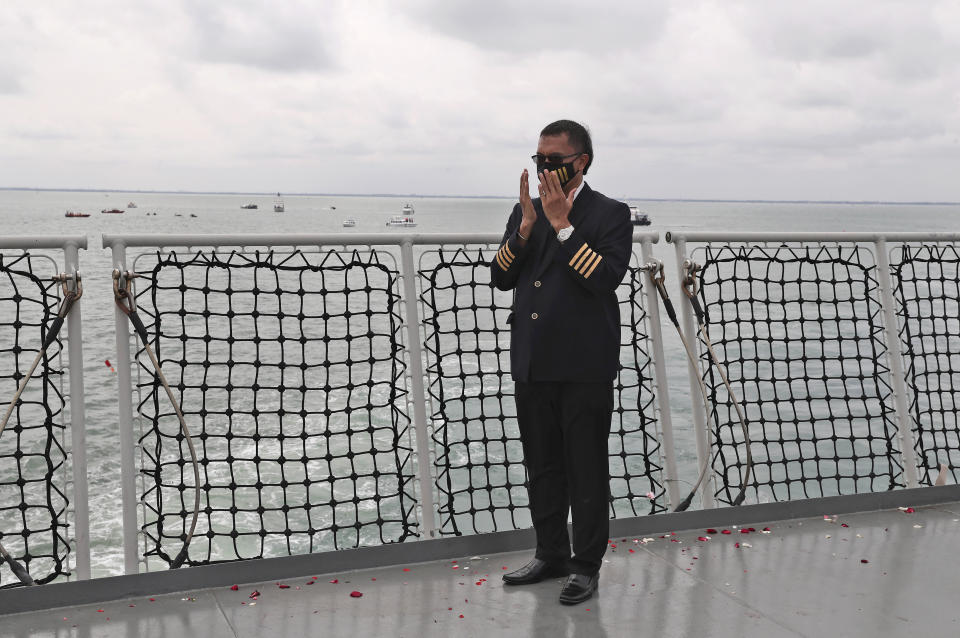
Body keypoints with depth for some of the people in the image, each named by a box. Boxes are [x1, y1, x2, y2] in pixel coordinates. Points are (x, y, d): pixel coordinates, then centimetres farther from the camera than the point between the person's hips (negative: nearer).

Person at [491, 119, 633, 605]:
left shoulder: (610, 214, -3)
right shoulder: (526, 211, 13)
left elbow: (606, 279, -18)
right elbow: (500, 278, 6)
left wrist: (562, 225, -18)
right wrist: (525, 227, -8)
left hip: (583, 367, -6)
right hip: (532, 364, 6)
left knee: (586, 470, 3)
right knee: (542, 468, 15)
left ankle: (587, 565, 15)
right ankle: (551, 554, 30)